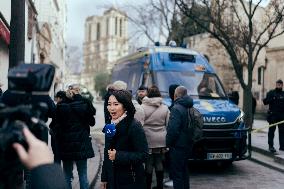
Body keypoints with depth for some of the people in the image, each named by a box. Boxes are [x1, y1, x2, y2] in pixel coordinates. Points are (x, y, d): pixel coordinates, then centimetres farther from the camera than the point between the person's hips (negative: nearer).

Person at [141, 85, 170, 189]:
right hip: (161, 141, 3)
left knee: (148, 164, 3)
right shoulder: (165, 108, 4)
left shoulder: (142, 108, -7)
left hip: (148, 139, -3)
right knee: (159, 163, 12)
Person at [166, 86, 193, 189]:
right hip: (187, 145, 9)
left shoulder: (176, 108, -17)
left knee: (177, 173, -3)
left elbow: (172, 129, -23)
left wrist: (168, 143, -11)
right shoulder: (190, 108, 10)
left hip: (178, 146, -9)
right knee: (184, 170, 21)